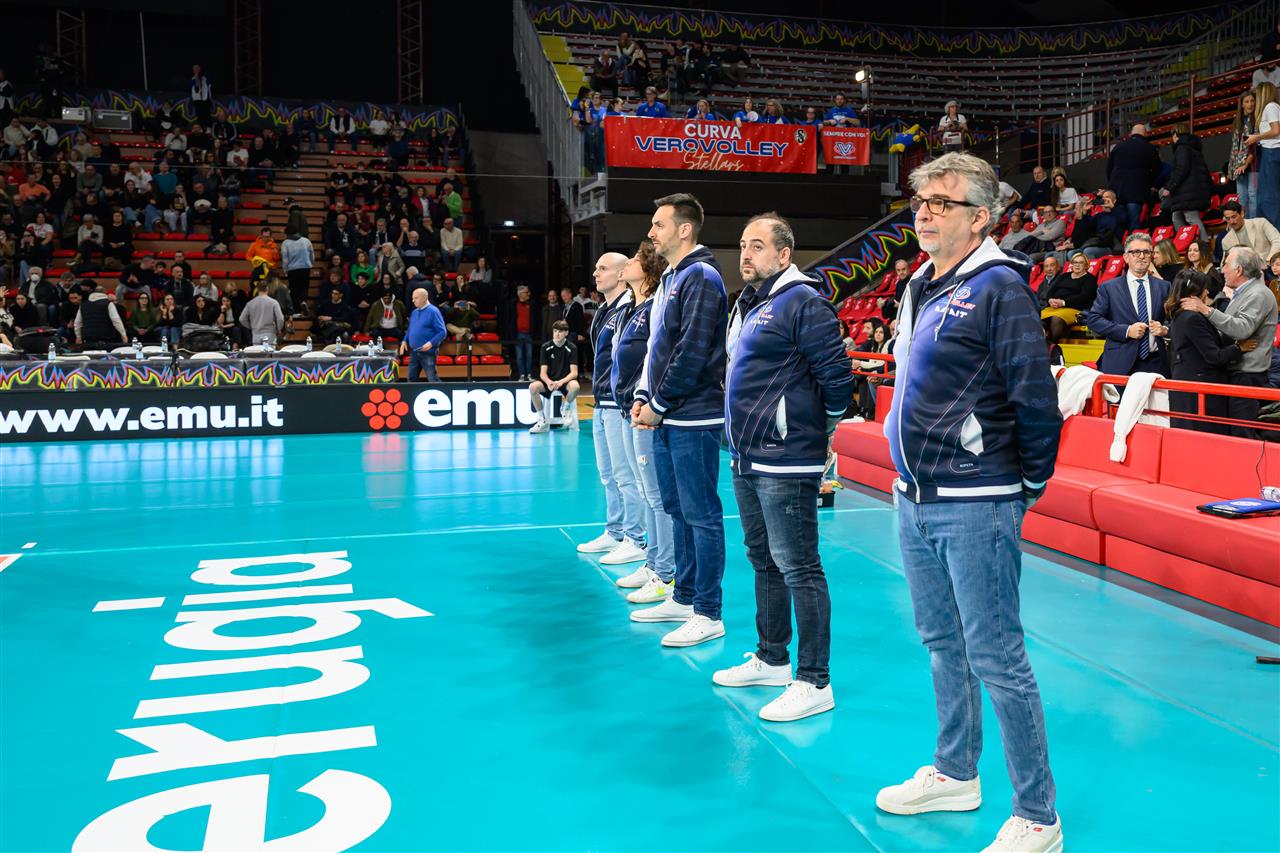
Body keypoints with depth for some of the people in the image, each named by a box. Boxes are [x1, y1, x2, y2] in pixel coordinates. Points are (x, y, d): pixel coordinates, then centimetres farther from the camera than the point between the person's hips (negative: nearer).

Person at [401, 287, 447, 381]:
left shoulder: (433, 312, -10)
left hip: (428, 352, -7)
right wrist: (405, 341, 7)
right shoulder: (414, 312, 12)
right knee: (411, 378, 11)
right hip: (414, 352, 7)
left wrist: (431, 343, -25)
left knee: (433, 379, -7)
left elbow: (442, 332, -14)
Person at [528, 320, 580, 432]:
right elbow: (542, 373, -6)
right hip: (549, 380, 2)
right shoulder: (546, 347, -4)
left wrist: (561, 382, -31)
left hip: (565, 381, -2)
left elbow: (574, 372, -12)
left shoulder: (571, 348, -7)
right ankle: (542, 421, -14)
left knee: (575, 386, -36)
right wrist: (548, 382, -30)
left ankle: (565, 408, -1)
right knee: (533, 386, -29)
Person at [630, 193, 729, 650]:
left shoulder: (701, 277, -13)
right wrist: (643, 397, 10)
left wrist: (660, 404, -14)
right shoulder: (669, 279, 17)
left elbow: (693, 351, -20)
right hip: (666, 420, 10)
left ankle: (708, 614, 4)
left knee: (701, 514, -4)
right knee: (678, 509, 16)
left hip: (694, 419, -10)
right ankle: (684, 598, 28)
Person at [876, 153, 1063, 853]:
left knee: (996, 658, -2)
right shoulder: (919, 288, 13)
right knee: (942, 643, 18)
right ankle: (954, 775, 35)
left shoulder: (999, 286, -12)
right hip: (913, 500, 8)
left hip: (974, 506, -8)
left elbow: (1036, 396, -15)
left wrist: (1029, 484, -5)